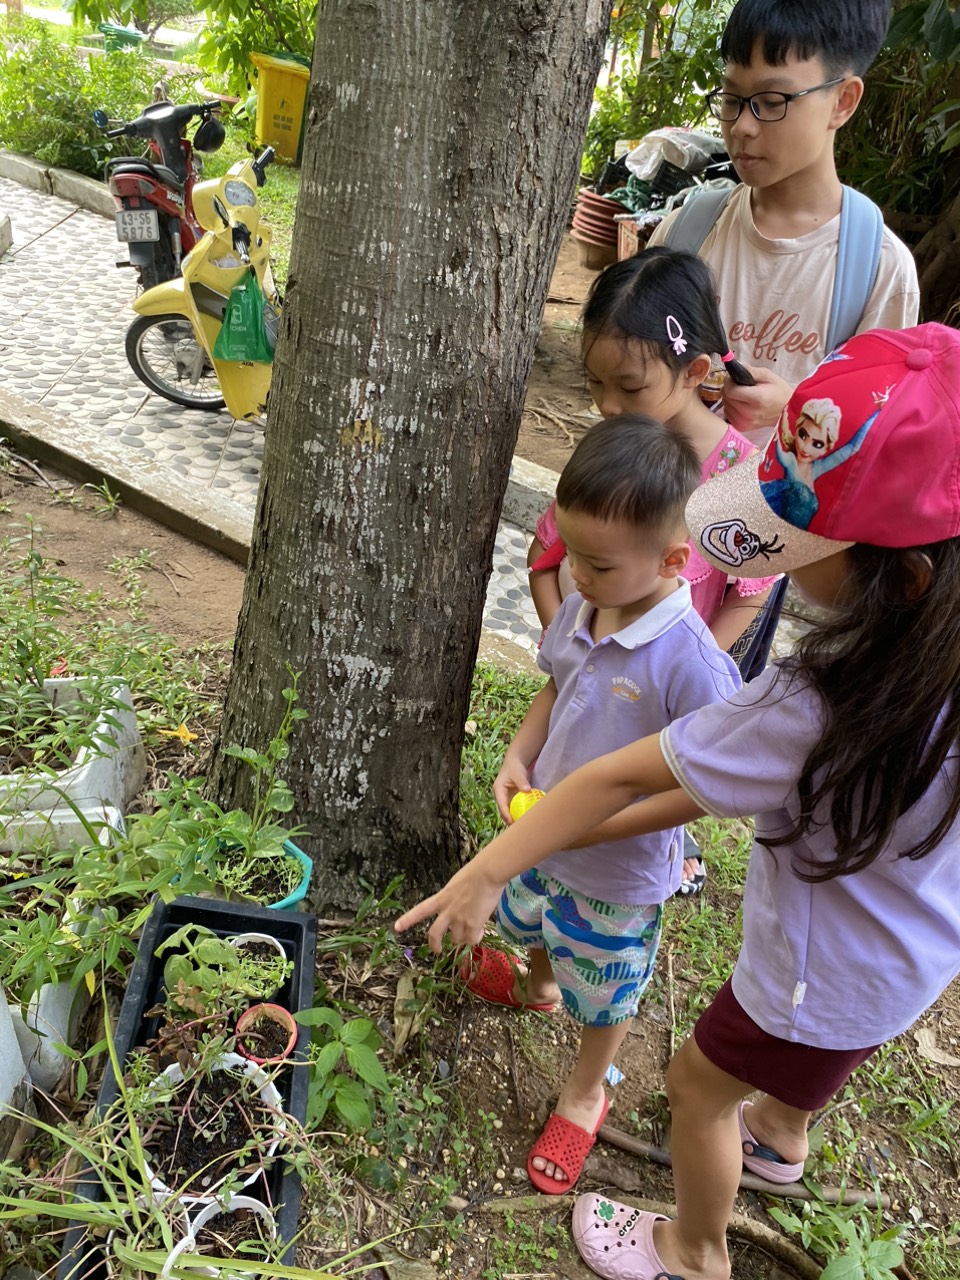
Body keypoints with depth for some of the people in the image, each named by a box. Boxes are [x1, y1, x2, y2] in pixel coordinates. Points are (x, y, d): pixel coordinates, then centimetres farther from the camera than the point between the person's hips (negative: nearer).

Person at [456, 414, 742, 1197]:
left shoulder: (691, 662, -34)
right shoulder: (580, 610, -13)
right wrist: (519, 759, -10)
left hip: (618, 870, -6)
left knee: (604, 989, 20)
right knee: (526, 917, 35)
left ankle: (586, 1093, 50)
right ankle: (536, 982, 70)